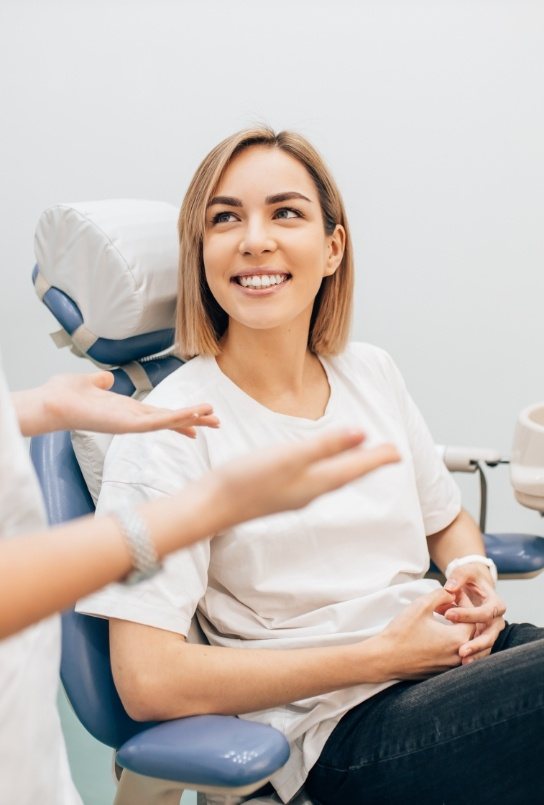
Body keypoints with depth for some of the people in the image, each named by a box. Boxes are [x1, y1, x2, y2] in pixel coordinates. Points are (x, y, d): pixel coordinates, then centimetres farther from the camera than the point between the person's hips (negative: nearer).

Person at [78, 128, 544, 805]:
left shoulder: (372, 374, 10)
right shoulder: (168, 432, -9)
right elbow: (147, 681, -16)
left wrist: (474, 574, 0)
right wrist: (381, 654, -13)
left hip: (453, 651, 7)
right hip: (341, 729, -7)